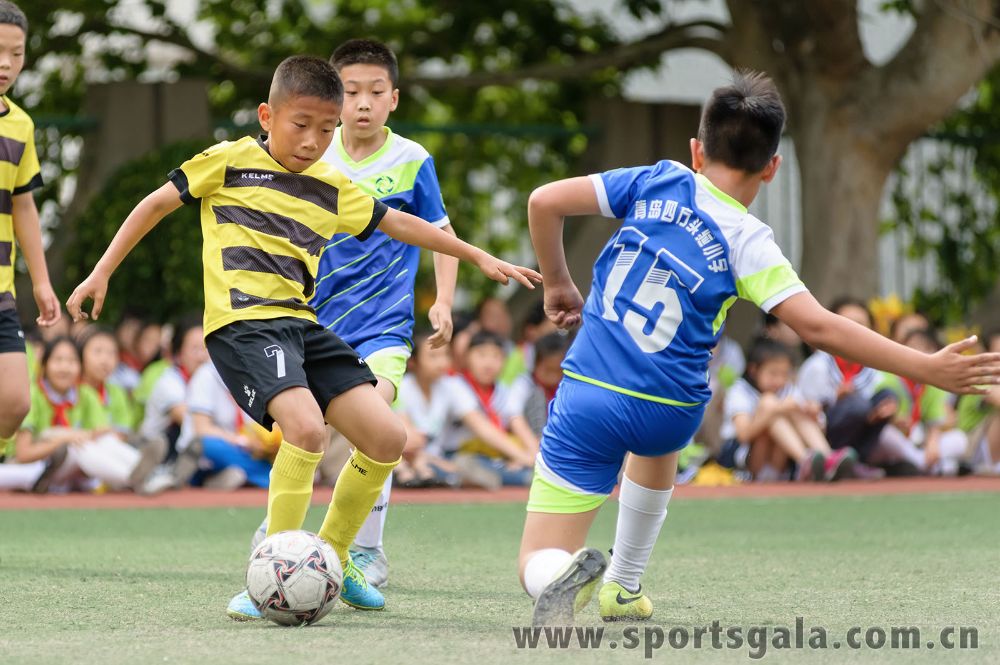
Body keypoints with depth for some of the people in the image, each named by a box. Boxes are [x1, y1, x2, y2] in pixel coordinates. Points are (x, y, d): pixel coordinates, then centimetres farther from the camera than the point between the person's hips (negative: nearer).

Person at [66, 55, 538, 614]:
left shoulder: (332, 189, 16)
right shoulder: (230, 161, 1)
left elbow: (400, 224, 26)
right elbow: (157, 204, 8)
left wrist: (480, 257, 28)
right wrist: (103, 272, 6)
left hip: (302, 324, 7)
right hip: (243, 322, -7)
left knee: (386, 437, -2)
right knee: (307, 426, -29)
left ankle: (332, 556, 19)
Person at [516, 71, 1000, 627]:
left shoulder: (659, 183, 1)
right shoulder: (747, 243, -7)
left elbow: (545, 201, -1)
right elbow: (819, 327, -17)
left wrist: (558, 285, 16)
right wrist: (928, 368, -13)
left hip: (587, 397, 0)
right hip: (671, 414, 0)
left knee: (539, 563, 5)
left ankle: (564, 576, -32)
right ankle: (623, 588, 47)